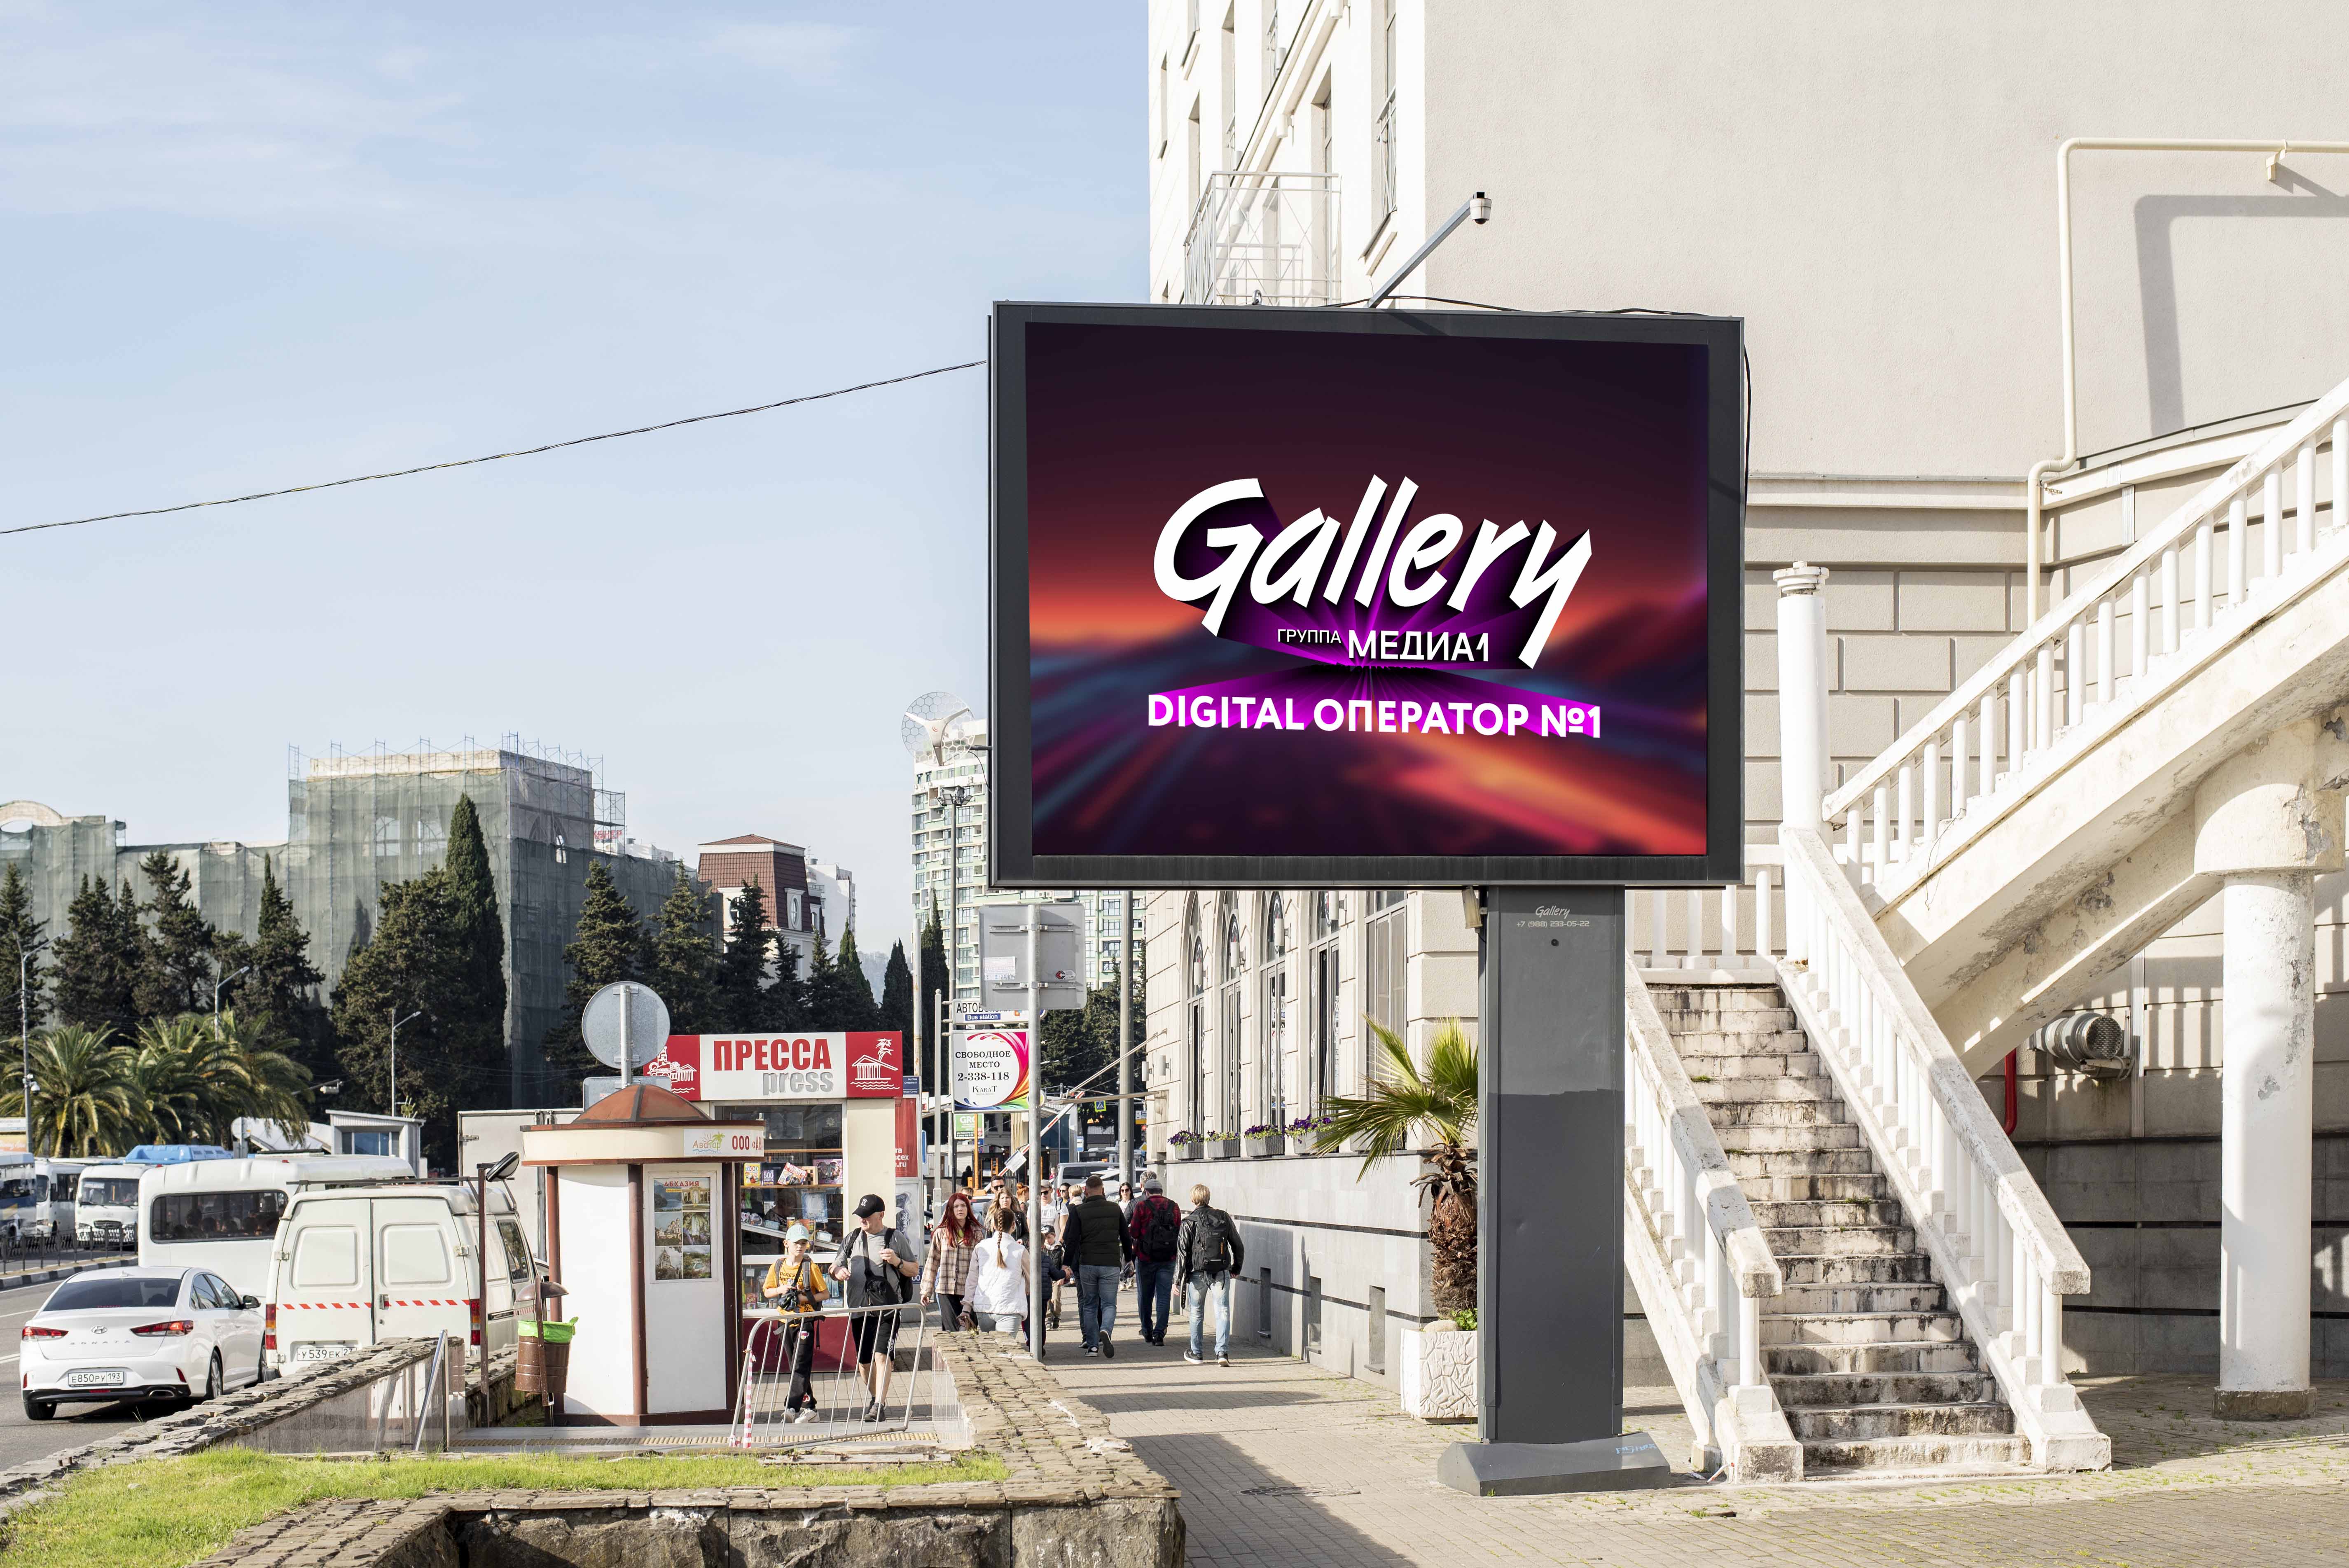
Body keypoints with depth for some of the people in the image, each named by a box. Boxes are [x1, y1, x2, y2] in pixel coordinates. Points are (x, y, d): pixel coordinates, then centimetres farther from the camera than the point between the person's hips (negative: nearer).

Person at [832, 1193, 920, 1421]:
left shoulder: (897, 1238, 2)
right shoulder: (853, 1238, 14)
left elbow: (914, 1271, 6)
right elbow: (835, 1268, 19)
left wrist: (897, 1262, -14)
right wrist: (838, 1271, -6)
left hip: (887, 1308, -5)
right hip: (859, 1307, 5)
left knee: (882, 1354, -16)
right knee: (864, 1360, 9)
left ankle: (879, 1406, -19)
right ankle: (875, 1398, 28)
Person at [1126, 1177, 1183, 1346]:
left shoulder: (1142, 1206, -7)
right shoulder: (1173, 1207, 3)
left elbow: (1133, 1232, -10)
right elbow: (1180, 1232, 6)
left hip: (1146, 1257, -2)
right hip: (1168, 1259, 2)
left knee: (1145, 1295, 13)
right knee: (1164, 1296, 2)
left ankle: (1147, 1330, 22)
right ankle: (1160, 1332, -8)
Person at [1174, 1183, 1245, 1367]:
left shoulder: (1189, 1222, -6)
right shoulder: (1224, 1218, 3)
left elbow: (1182, 1253, -8)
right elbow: (1238, 1246, 8)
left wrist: (1177, 1279, -3)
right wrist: (1237, 1268, 23)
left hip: (1198, 1274, -1)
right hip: (1222, 1273, 1)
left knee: (1197, 1314, 14)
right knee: (1223, 1312, 1)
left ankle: (1196, 1352, 22)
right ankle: (1222, 1352, -11)